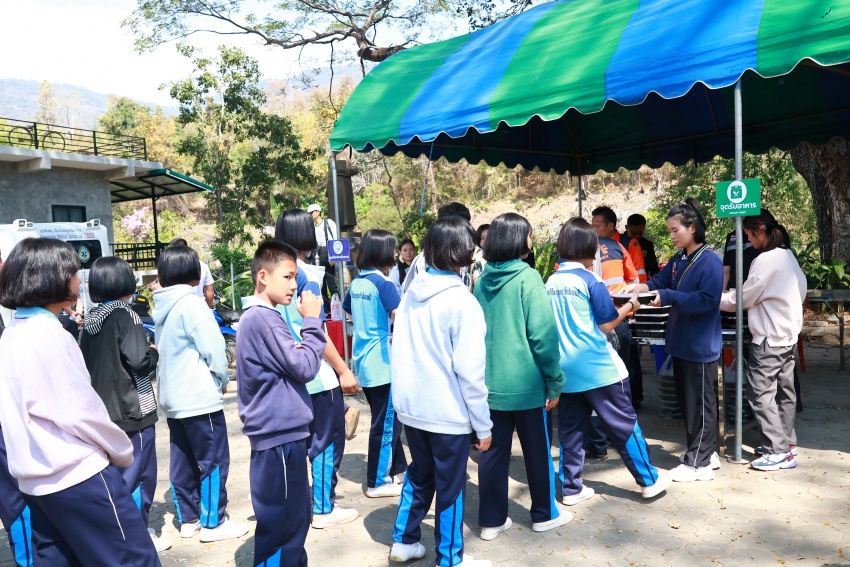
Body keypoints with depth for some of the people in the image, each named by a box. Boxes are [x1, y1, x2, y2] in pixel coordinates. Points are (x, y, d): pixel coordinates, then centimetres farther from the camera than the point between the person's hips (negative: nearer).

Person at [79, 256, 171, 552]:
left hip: (105, 411, 8)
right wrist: (154, 352, -4)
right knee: (141, 475, 4)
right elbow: (139, 361, -22)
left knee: (118, 474, 20)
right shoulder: (125, 315, -15)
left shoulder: (90, 321, 7)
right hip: (133, 410, -8)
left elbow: (84, 364, 15)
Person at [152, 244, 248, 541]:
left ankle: (188, 519, 24)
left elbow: (164, 350, 13)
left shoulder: (161, 307, 8)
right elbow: (213, 348, -16)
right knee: (213, 460, 2)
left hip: (172, 396, 8)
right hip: (200, 396, -8)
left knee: (182, 460, 14)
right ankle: (213, 522, 9)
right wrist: (223, 379, 0)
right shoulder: (191, 303, -15)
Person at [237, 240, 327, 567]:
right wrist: (312, 320, -11)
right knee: (280, 522, 2)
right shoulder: (263, 318, -19)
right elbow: (305, 368, -18)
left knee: (293, 518, 20)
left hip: (279, 432, 10)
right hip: (280, 434, -10)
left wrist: (298, 344, 1)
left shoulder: (259, 317, 13)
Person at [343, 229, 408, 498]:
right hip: (382, 362, -8)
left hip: (363, 361, 8)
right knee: (386, 422, 4)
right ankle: (378, 482, 14)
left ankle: (397, 468, 33)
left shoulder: (356, 283, 7)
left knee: (385, 418, 20)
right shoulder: (383, 283, -16)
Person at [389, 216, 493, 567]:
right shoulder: (462, 301, -18)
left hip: (410, 406, 6)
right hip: (447, 412, -6)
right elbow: (469, 370, -18)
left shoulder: (411, 293, 2)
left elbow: (399, 351, 9)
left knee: (419, 476, 24)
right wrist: (483, 425, -9)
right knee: (449, 488, 10)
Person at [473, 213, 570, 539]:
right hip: (526, 382, -5)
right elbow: (543, 333, -17)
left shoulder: (482, 280, 4)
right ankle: (545, 514, 29)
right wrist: (555, 381, -9)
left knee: (493, 451, 12)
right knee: (538, 450, 13)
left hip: (490, 382, 5)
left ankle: (492, 521, 22)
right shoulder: (527, 278, -14)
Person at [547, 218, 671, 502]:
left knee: (570, 428, 11)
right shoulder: (589, 279, -11)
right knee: (624, 424, 8)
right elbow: (607, 325, -8)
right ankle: (649, 480, 20)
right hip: (597, 367, -5)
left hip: (566, 369, 5)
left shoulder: (551, 282, 5)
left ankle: (571, 488, 17)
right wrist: (630, 305, 7)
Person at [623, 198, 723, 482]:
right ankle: (706, 453, 32)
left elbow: (707, 300, -25)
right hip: (680, 342, 9)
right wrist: (640, 286, -5)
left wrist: (667, 297, -23)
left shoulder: (710, 261, -17)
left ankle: (698, 463, 14)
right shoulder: (678, 259, 8)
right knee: (687, 401, 17)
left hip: (701, 346, -9)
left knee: (701, 405, 3)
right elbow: (661, 280, 15)